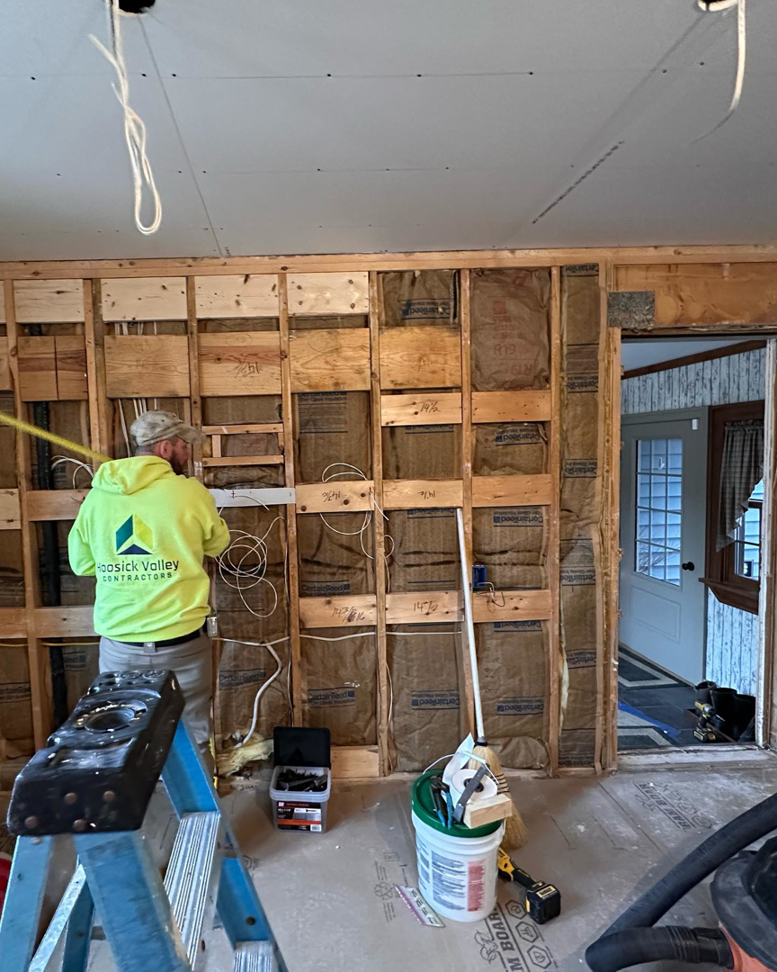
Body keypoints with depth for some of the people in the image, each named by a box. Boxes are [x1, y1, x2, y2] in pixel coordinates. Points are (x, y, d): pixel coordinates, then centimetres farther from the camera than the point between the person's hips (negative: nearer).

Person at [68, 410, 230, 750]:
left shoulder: (97, 495, 1)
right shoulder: (190, 492, -10)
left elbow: (81, 564, 12)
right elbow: (218, 543, 7)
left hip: (118, 644, 3)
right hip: (181, 642, -3)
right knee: (191, 741, 14)